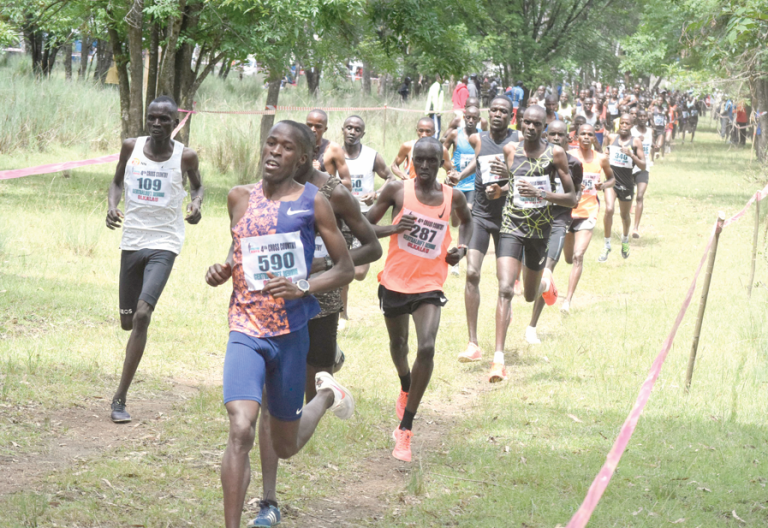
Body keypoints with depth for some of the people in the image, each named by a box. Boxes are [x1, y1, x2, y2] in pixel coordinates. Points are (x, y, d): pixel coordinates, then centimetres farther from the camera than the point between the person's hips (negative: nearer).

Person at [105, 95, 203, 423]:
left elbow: (197, 186, 14)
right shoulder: (131, 147, -1)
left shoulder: (185, 157, -5)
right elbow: (117, 182, 14)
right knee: (127, 321, 11)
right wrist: (112, 206, -7)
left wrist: (196, 205, -8)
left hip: (164, 243, -3)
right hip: (132, 242, 3)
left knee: (142, 315, -20)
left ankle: (120, 398, -17)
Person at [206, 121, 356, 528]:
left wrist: (301, 288, -16)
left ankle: (326, 395, 47)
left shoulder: (313, 202, -3)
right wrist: (222, 271, 2)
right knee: (241, 431, -21)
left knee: (285, 446, 15)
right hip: (246, 330, 1)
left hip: (291, 332, -1)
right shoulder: (239, 197, 5)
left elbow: (345, 268, 0)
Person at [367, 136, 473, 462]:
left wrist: (462, 247, 4)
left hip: (429, 285, -1)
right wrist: (393, 229, -21)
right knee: (398, 345, 21)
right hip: (395, 280, 1)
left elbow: (466, 220, 23)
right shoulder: (397, 191, -6)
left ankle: (405, 429, -14)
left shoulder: (452, 197, -1)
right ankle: (405, 389, 58)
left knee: (427, 348, -20)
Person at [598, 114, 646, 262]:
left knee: (625, 215, 16)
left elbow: (643, 166, -8)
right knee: (609, 209, -20)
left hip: (627, 183, 0)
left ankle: (625, 239, 46)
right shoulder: (611, 138, 2)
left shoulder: (636, 142, -3)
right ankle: (607, 245, -8)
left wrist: (631, 155, -21)